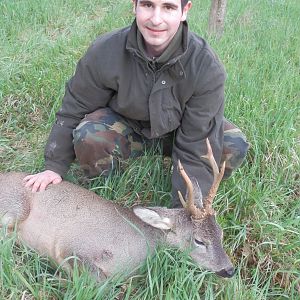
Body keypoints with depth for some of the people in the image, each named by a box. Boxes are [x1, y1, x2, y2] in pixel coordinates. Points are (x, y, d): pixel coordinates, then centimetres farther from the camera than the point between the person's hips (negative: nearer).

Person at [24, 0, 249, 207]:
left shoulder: (207, 68, -29)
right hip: (125, 126, 0)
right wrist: (55, 167, -9)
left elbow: (197, 147, -27)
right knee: (88, 137, -31)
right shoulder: (105, 51, -25)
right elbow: (73, 110, -11)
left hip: (180, 131, 0)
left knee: (234, 147, -25)